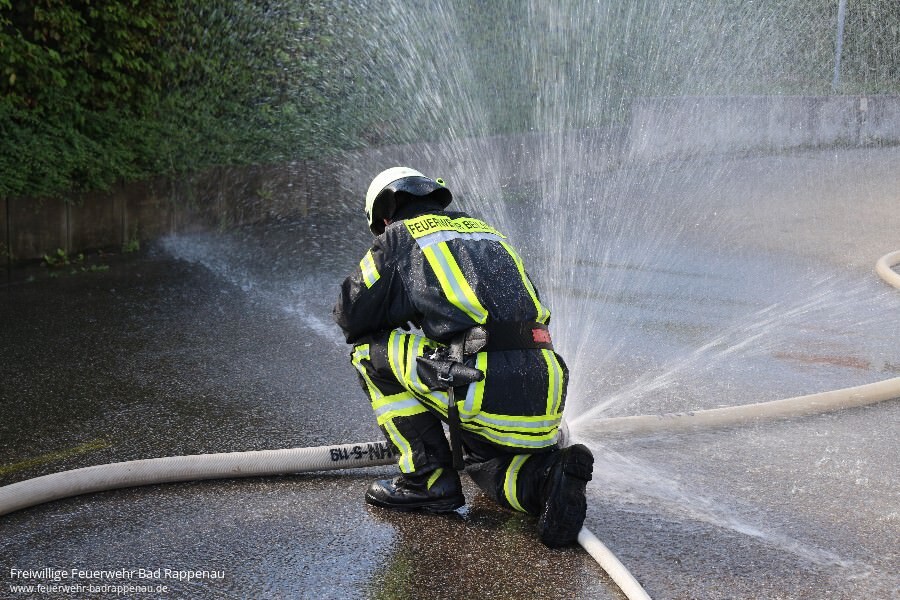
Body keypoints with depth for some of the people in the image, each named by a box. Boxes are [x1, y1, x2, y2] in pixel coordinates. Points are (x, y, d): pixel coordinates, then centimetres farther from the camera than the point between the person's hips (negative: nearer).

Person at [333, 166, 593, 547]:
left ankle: (427, 478, 10)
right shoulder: (487, 232, 30)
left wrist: (398, 318, 34)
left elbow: (350, 315, 12)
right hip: (547, 397, 7)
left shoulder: (400, 236, 11)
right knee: (483, 456, 35)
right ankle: (548, 474, 3)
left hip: (488, 391, -7)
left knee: (371, 349, 14)